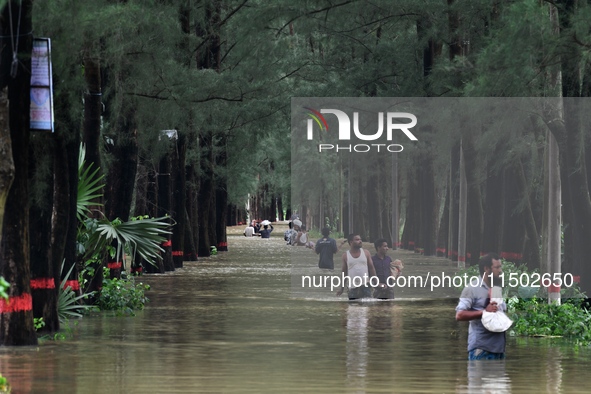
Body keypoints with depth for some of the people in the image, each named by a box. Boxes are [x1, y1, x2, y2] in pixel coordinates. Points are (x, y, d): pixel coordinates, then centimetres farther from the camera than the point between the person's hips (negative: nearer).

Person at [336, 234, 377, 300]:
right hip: (353, 287, 0)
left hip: (365, 286, 0)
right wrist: (342, 288, 8)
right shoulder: (346, 255, 3)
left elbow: (371, 268, 7)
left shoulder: (366, 253, 4)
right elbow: (344, 272, 9)